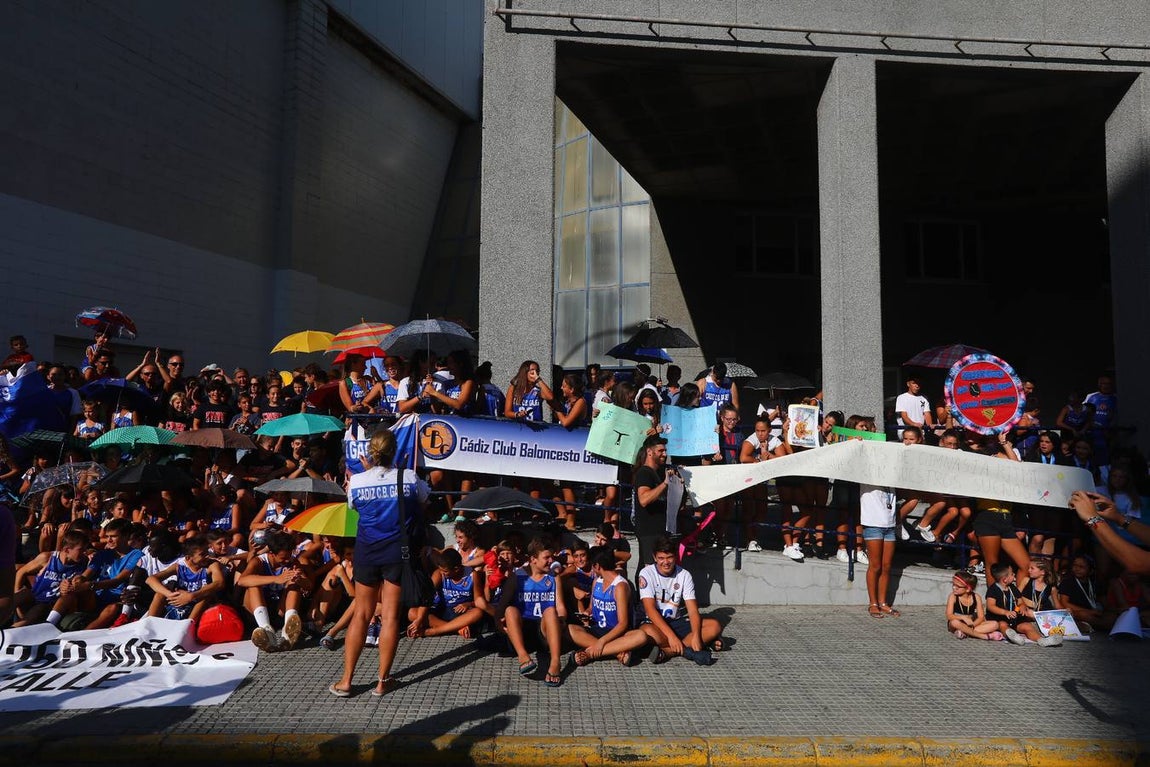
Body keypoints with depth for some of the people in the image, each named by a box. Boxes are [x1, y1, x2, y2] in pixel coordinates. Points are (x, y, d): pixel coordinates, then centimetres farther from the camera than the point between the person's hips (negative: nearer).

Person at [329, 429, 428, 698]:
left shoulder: (357, 481, -8)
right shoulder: (409, 478, -9)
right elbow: (424, 502, 9)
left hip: (367, 552, 1)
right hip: (398, 552, -1)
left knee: (361, 614, 12)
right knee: (390, 615, 5)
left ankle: (346, 681, 16)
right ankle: (383, 681, 12)